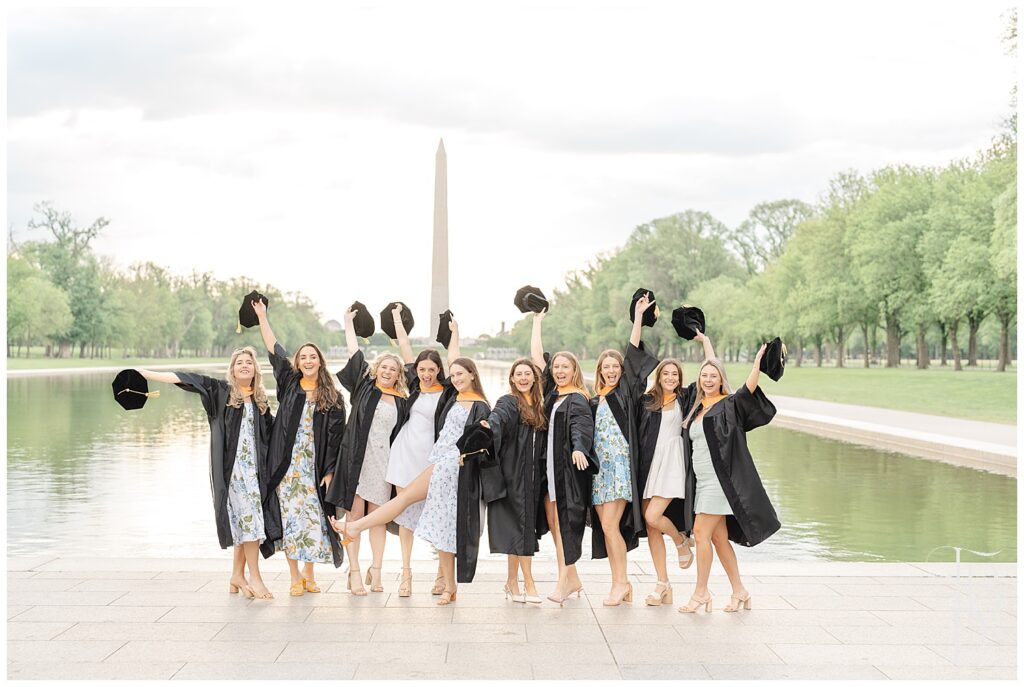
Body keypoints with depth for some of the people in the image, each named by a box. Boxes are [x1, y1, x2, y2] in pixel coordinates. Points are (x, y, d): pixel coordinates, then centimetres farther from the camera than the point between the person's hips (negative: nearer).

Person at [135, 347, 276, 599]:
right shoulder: (221, 390, 1)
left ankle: (237, 576, 16)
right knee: (249, 517, -9)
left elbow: (272, 431, 23)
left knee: (245, 522, 6)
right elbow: (186, 379, -5)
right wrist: (147, 374, -9)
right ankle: (254, 577, -3)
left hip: (255, 467, 4)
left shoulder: (260, 401, 13)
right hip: (232, 467, -4)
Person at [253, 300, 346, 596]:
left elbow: (336, 437, 1)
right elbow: (274, 350, 6)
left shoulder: (333, 398, 4)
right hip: (287, 464, 1)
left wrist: (329, 470, -6)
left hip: (315, 467, 0)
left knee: (314, 518, 1)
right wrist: (262, 316, 4)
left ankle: (309, 575, 16)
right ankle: (295, 577, 6)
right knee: (290, 517, -1)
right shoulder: (289, 384, 8)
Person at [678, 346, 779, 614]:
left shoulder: (730, 405, -4)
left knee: (701, 532, -9)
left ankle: (701, 592, 0)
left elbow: (749, 389, -23)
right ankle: (739, 591, 16)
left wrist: (758, 361, -31)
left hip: (719, 479, -7)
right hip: (702, 481, 7)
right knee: (718, 537, 8)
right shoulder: (697, 409, 16)